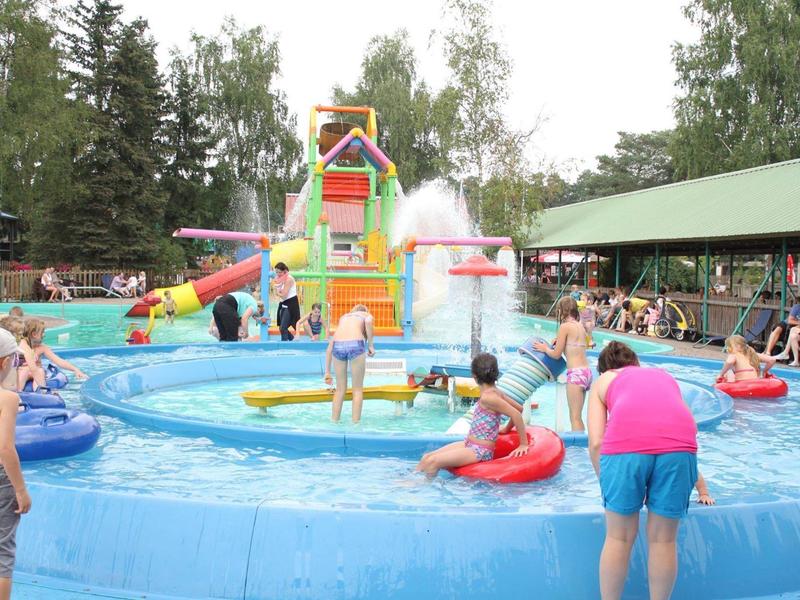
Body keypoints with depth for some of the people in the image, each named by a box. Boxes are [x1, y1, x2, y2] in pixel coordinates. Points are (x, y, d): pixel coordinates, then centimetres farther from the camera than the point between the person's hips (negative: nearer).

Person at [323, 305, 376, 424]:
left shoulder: (343, 317, 35)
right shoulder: (367, 315, 25)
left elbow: (329, 348, 32)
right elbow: (368, 322, -5)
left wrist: (327, 372, 36)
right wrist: (370, 345, 2)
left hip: (338, 346, 3)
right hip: (355, 345, -3)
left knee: (340, 389, 19)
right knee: (358, 389, 12)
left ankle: (334, 422, 21)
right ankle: (355, 423, 11)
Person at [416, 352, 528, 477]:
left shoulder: (487, 397, -21)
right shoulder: (495, 392, 5)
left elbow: (516, 414, -26)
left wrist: (524, 444, -19)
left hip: (480, 452, -9)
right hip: (470, 444, 9)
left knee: (432, 462, -19)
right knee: (426, 457, 4)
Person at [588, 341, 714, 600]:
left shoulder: (603, 380, 29)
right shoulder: (664, 376, 38)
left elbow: (596, 442, 13)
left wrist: (606, 484, 24)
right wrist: (702, 489, 54)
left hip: (625, 443, -2)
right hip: (678, 444, 3)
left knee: (619, 537, 13)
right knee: (663, 539, 16)